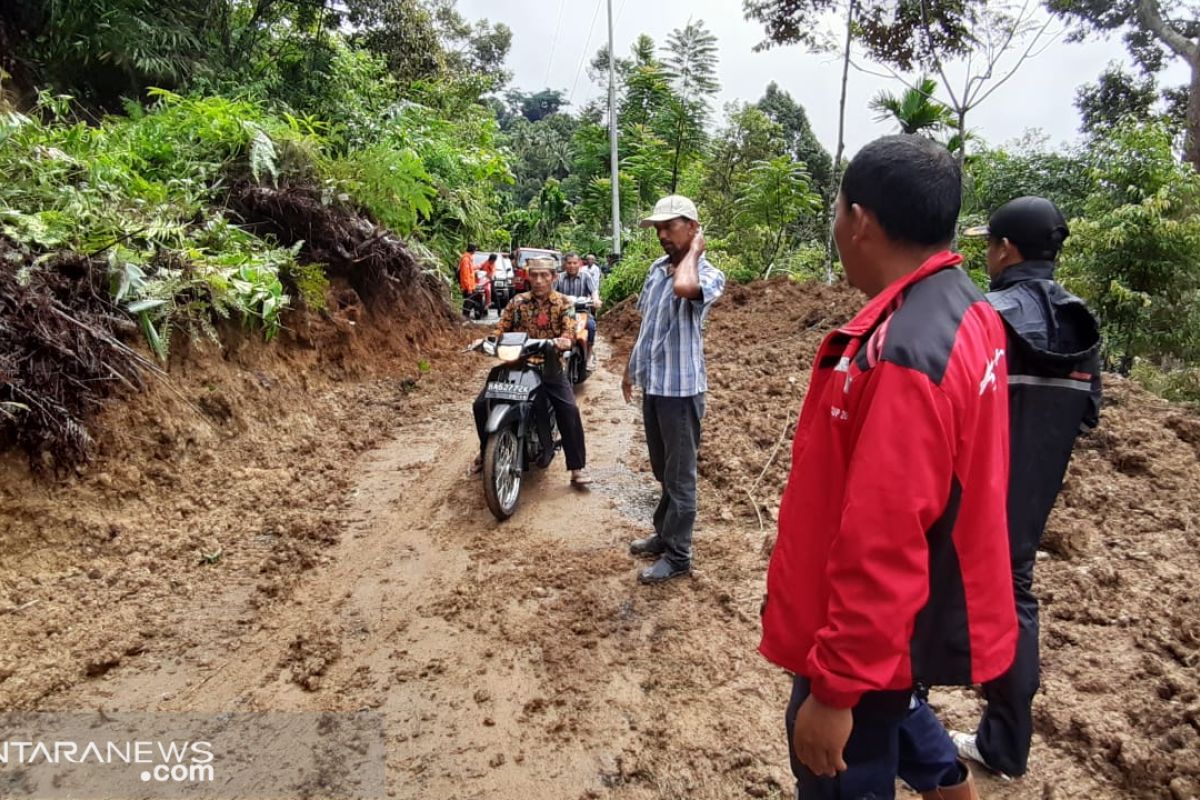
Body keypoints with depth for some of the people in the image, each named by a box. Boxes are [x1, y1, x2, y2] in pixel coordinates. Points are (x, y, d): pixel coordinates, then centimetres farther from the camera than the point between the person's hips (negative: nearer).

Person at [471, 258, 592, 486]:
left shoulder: (563, 303, -1)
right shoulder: (517, 302, 5)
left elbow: (569, 329, -16)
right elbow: (501, 327, 0)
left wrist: (564, 340, -39)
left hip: (549, 365, -2)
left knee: (569, 410, -22)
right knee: (481, 405, -4)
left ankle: (578, 466, -10)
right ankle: (486, 451, 22)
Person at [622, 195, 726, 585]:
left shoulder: (709, 274, -13)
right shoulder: (656, 268, 11)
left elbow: (684, 287, -39)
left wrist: (694, 251, -19)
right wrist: (631, 368, 21)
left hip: (681, 387, -8)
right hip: (653, 383, 8)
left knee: (679, 476, 3)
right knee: (662, 470, 21)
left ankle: (677, 556, 15)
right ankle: (664, 534, 37)